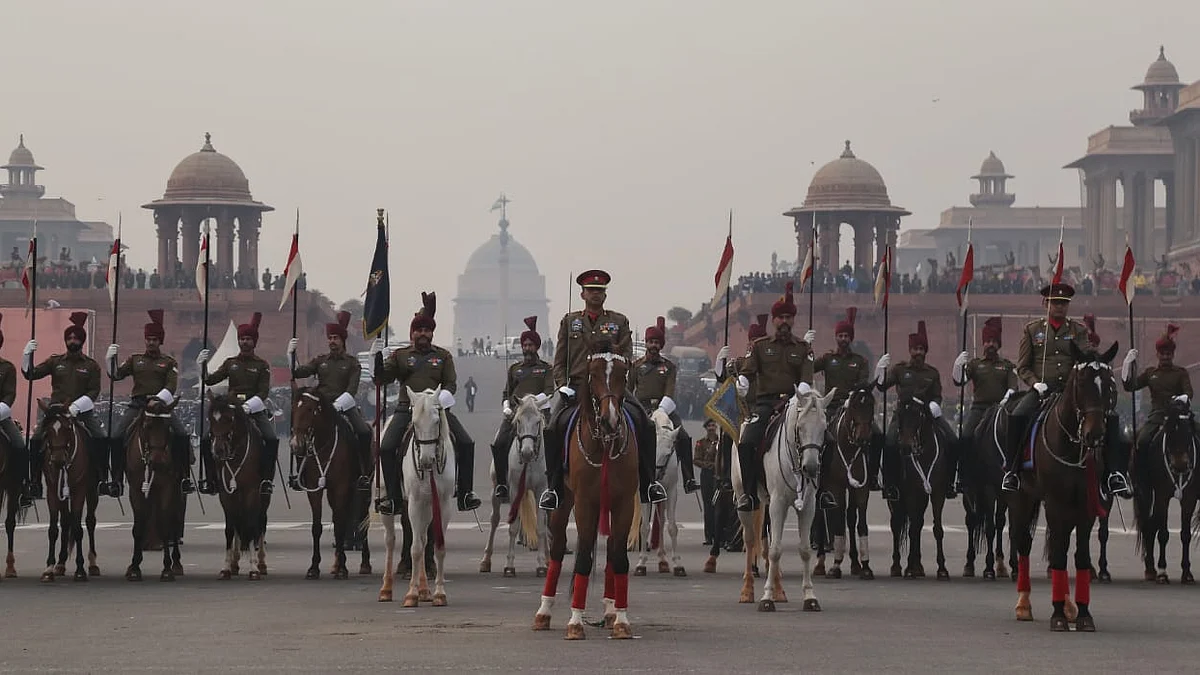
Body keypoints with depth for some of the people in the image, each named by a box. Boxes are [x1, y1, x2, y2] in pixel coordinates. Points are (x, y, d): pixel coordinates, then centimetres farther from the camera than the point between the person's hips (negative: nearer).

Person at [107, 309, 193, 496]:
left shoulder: (169, 363, 12)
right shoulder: (135, 360, 19)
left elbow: (172, 387, -1)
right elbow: (116, 375, 11)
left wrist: (158, 399, -18)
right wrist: (111, 359, -6)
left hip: (162, 405, -1)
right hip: (137, 405, 1)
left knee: (182, 436, -22)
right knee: (116, 437, -17)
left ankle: (185, 477, -13)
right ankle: (116, 480, -10)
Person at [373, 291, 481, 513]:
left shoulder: (443, 356, 15)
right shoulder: (400, 356, 14)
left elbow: (451, 383, 8)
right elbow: (380, 380, 8)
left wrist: (444, 395, -14)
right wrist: (377, 358, -7)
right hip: (407, 409, -1)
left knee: (466, 443, -14)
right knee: (386, 448, -21)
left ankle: (465, 493, -8)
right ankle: (392, 496, -13)